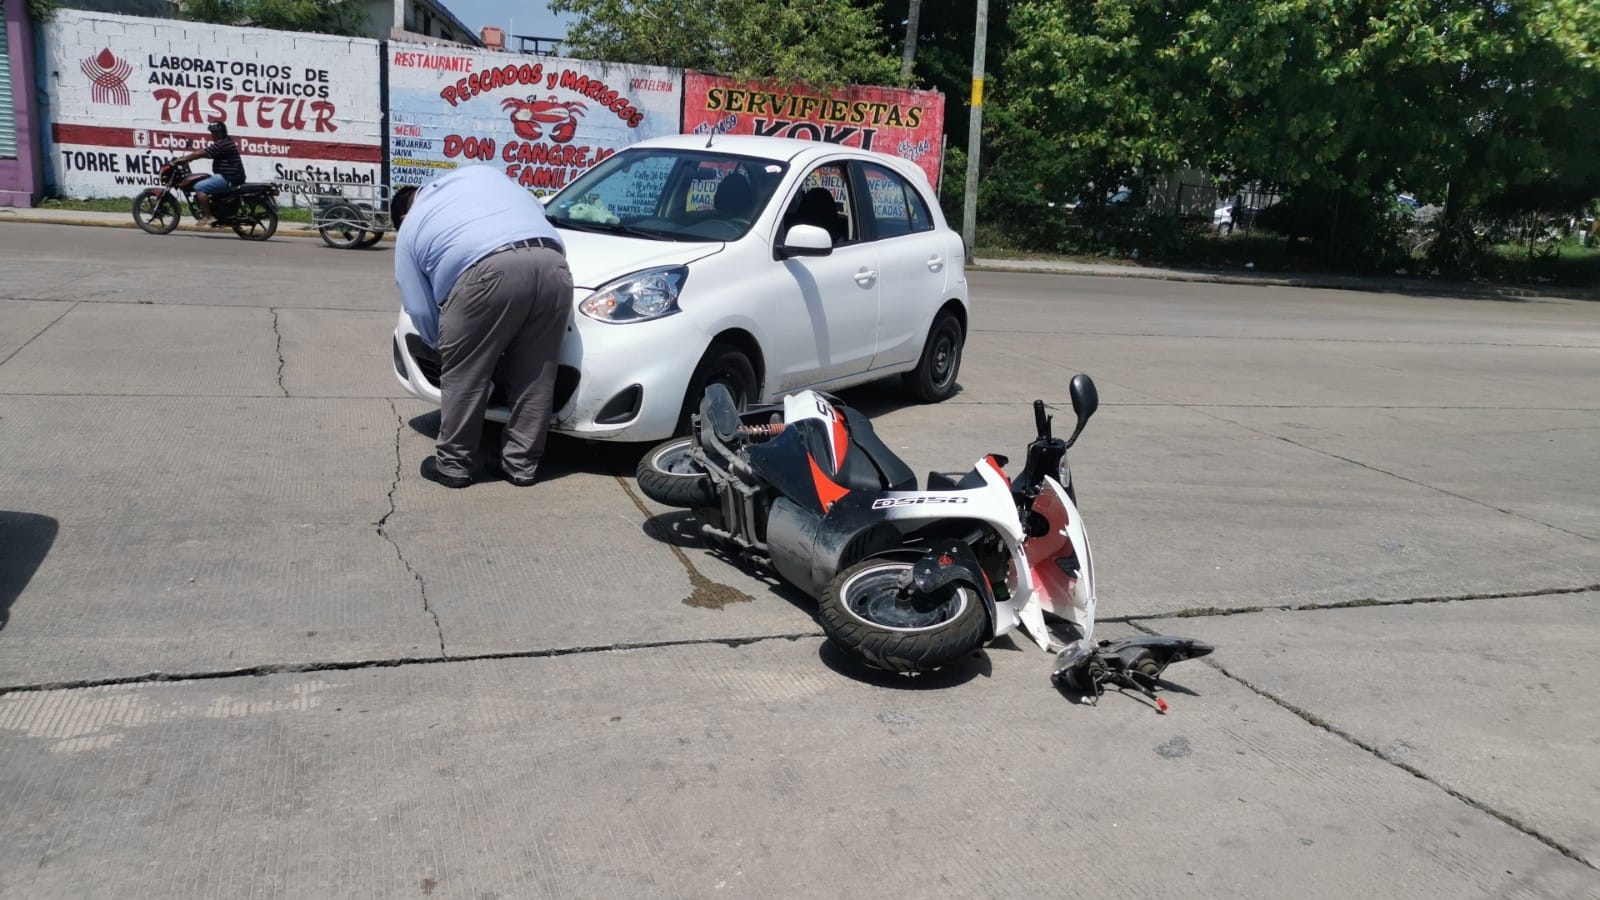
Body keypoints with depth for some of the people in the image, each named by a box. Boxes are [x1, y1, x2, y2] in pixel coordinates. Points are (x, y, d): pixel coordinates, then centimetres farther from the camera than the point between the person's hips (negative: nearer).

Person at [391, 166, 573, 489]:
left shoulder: (410, 230, 25)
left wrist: (447, 345, 35)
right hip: (552, 263, 5)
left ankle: (453, 463, 19)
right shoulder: (480, 173, 36)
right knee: (535, 377, 14)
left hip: (490, 270, -4)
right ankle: (522, 463, 22)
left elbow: (420, 310, 20)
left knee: (463, 375, 11)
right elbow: (537, 210, 37)